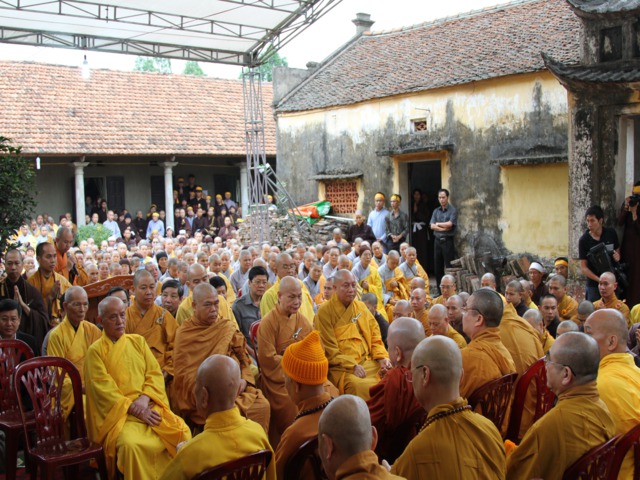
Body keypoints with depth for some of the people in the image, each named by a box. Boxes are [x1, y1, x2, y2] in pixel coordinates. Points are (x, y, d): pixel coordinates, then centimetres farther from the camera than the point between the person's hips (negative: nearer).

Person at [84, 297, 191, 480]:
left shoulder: (138, 341, 16)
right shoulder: (95, 351, 3)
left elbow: (155, 373, 8)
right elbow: (103, 389, -6)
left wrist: (144, 399, -11)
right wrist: (134, 409, -15)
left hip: (149, 407, 4)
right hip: (118, 412, -4)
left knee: (183, 434, -21)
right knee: (131, 445, -35)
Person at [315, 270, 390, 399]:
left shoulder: (361, 307, 15)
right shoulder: (324, 312, -3)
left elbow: (375, 337, 17)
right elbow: (328, 349, -7)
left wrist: (382, 358, -1)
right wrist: (352, 366, -14)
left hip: (368, 362, 6)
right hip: (341, 368, -6)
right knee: (359, 385, -34)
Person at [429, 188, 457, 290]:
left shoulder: (453, 210, -3)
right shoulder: (436, 211, 12)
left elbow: (449, 224, -15)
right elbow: (432, 226, 1)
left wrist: (438, 224, -1)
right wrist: (444, 228, -12)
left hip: (448, 241, -5)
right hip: (437, 241, 5)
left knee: (449, 267, -4)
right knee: (437, 267, 8)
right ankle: (440, 291, 16)